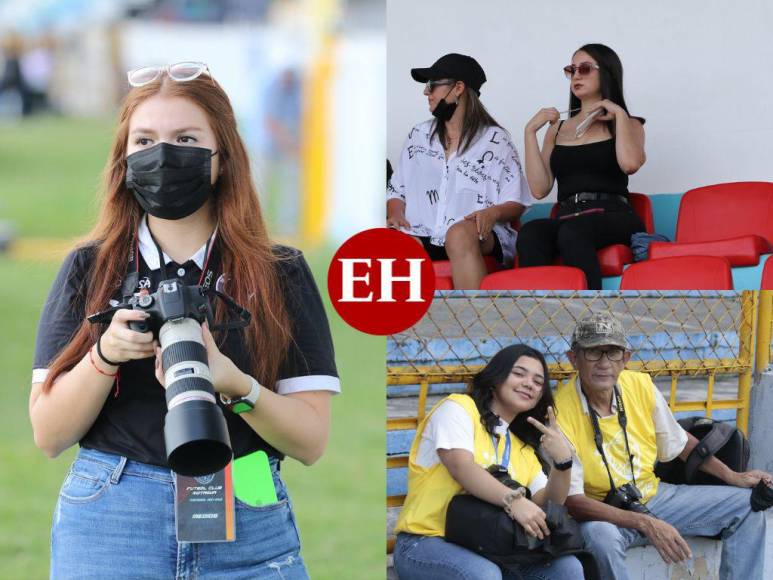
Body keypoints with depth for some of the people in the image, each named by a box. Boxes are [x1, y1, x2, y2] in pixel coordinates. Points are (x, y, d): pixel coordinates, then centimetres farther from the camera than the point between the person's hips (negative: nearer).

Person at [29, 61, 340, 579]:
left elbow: (311, 442, -3)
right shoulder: (88, 270, 5)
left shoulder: (280, 275, 3)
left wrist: (234, 385, -21)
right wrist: (105, 355, -17)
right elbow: (49, 435, 1)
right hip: (108, 528, 0)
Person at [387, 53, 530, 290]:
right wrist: (395, 214, 1)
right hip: (422, 236, 3)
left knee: (459, 234, -41)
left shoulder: (495, 140, 11)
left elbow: (516, 204, 7)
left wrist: (493, 212, -15)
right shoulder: (418, 136, 24)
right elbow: (396, 190, 23)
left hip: (478, 236, -3)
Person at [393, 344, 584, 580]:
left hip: (486, 551, 7)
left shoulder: (522, 448, 22)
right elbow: (461, 466, -18)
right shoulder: (458, 408, 1)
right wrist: (513, 500, -33)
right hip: (427, 541, -7)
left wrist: (562, 462, -9)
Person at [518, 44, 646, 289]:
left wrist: (619, 114, 2)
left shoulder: (626, 125, 17)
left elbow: (630, 163, -9)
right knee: (530, 233, -33)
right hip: (567, 217, 3)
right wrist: (530, 131, 9)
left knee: (571, 233, -38)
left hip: (614, 217, -3)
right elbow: (539, 189, 11)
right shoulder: (558, 129, 27)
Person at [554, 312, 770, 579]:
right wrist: (646, 524, -32)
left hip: (652, 495, 6)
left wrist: (731, 476, 10)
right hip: (602, 512, -6)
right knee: (600, 535, -41)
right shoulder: (561, 413, -23)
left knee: (746, 503, 2)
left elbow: (679, 442, 13)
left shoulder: (640, 385, -6)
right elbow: (572, 500, -25)